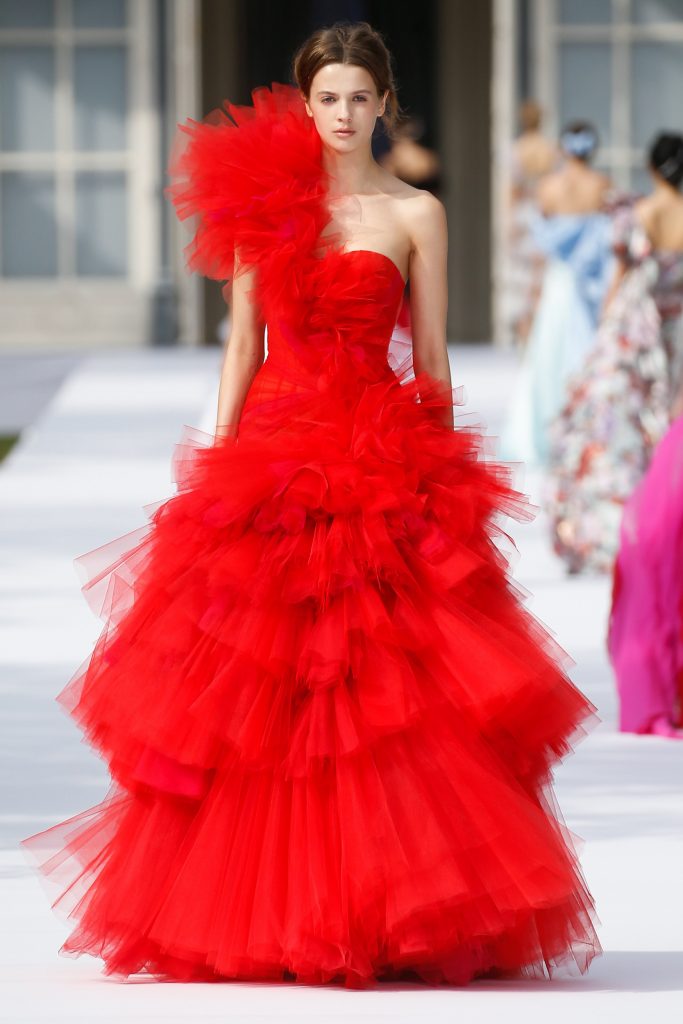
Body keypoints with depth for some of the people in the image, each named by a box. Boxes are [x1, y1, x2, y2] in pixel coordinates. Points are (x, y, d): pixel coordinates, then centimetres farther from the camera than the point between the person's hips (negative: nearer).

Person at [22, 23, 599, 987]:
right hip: (274, 457, 2)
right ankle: (264, 913, 7)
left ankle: (397, 916, -5)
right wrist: (218, 461, 2)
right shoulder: (266, 201, 9)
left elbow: (432, 356, 6)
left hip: (380, 461, -2)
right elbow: (244, 343, 9)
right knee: (261, 690, 0)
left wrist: (443, 473, 1)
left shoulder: (416, 213, 5)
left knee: (385, 687, -9)